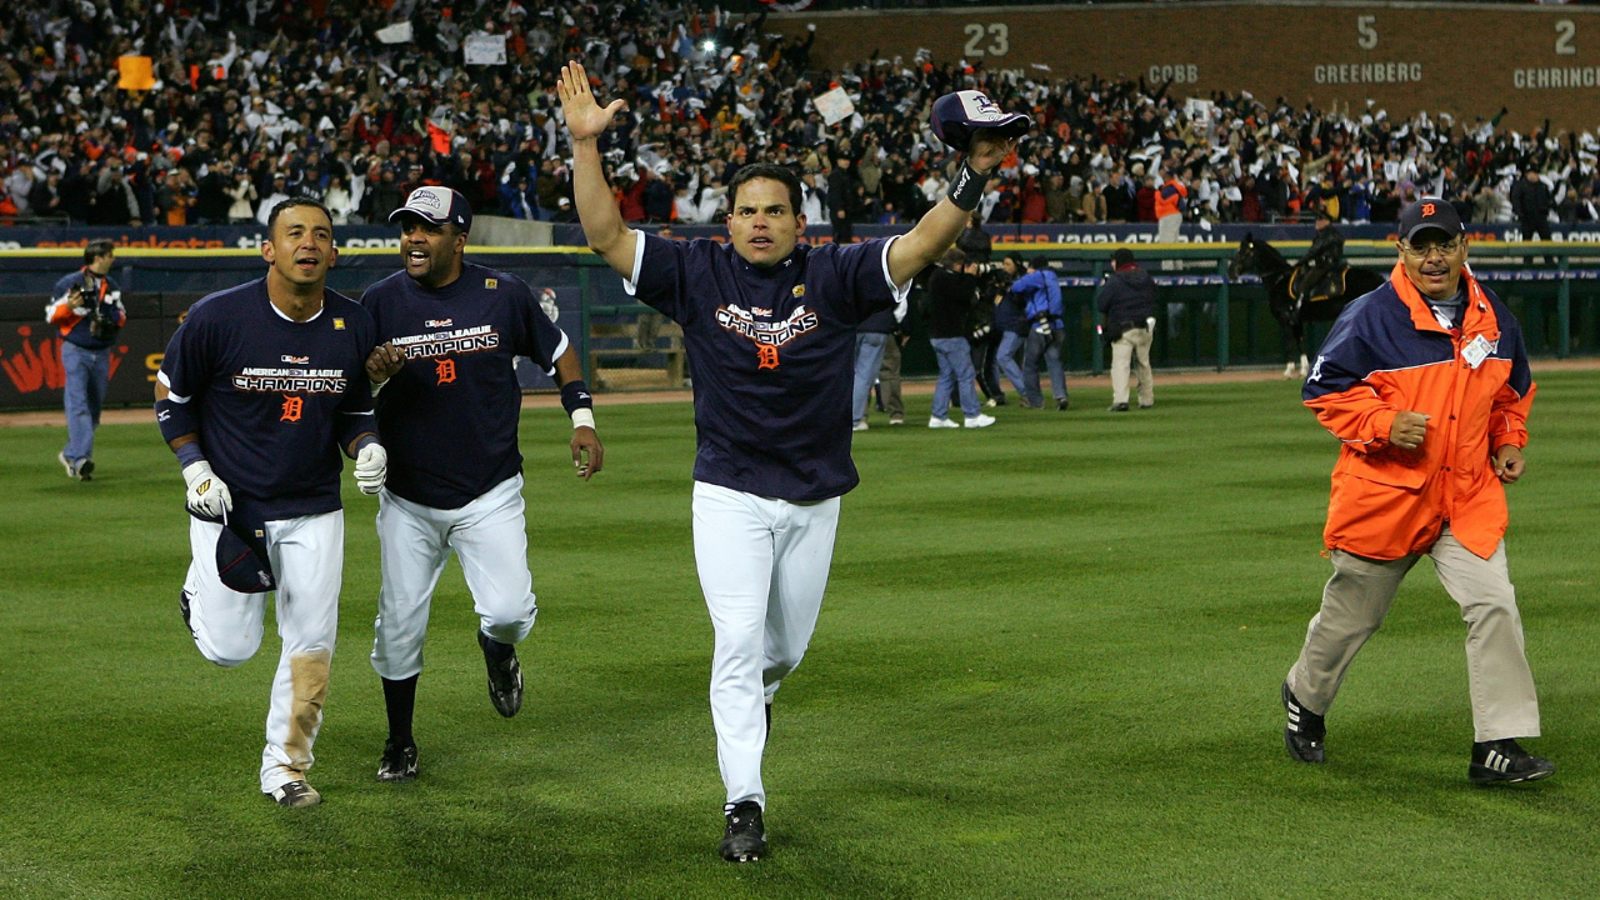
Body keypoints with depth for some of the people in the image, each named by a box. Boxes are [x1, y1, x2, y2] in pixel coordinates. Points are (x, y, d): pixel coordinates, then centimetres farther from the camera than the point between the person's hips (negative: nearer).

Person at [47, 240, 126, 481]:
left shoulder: (111, 286, 10)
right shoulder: (69, 283, -7)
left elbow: (121, 314, 17)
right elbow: (51, 316, -4)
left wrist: (117, 318, -6)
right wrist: (68, 307, -23)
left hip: (102, 354, 6)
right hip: (76, 352, -6)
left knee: (94, 406, 10)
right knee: (78, 404, -14)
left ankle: (70, 454, 23)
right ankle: (81, 457, -20)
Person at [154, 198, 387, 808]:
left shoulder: (354, 327, -5)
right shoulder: (218, 317, -15)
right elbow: (171, 397, -2)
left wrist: (367, 446, -12)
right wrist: (195, 468, -12)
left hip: (315, 511, 3)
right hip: (228, 507, -3)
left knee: (312, 644, 2)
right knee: (230, 649, 2)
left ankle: (286, 766, 20)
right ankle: (201, 593, 37)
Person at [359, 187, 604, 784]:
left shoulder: (504, 295, -3)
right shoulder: (380, 302, -3)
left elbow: (558, 353, 11)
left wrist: (582, 420, -2)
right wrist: (374, 374, -24)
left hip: (490, 494, -1)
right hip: (408, 499, 1)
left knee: (508, 611, -13)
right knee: (399, 626, 3)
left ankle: (497, 647, 25)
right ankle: (400, 743, 24)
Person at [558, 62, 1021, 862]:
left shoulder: (834, 276, -2)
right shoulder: (697, 274, -3)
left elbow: (922, 245, -12)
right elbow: (605, 235, -8)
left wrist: (974, 174, -24)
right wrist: (585, 145, -18)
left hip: (815, 499, 2)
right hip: (730, 495, -2)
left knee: (787, 643, 17)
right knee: (738, 642, -11)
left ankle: (753, 697, 53)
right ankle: (743, 805, -9)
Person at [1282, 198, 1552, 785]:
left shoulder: (1493, 317, 6)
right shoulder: (1371, 317, -11)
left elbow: (1512, 390, 22)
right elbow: (1325, 388, -8)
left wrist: (1509, 442, 8)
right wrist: (1384, 424, -21)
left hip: (1468, 495, 4)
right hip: (1384, 494, -3)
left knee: (1494, 606, -11)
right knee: (1352, 614, 11)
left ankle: (1497, 746, -7)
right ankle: (1305, 699, 39)